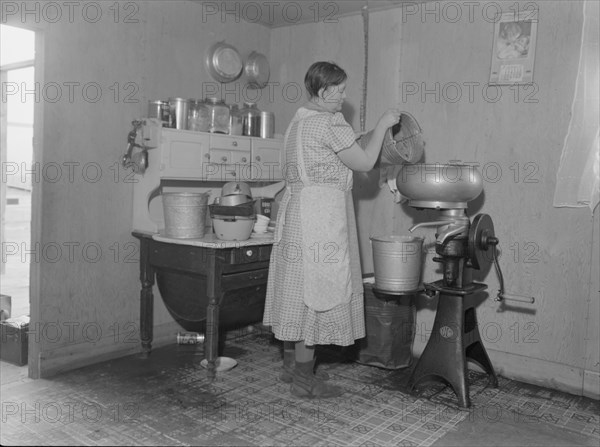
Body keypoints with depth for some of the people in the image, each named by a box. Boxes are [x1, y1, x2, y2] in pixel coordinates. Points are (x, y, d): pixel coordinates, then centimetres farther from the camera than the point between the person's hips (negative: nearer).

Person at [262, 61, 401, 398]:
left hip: (297, 207, 10)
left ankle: (292, 364, 25)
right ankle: (304, 379, 4)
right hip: (322, 215, -10)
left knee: (300, 288, 14)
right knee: (317, 289, -4)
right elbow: (364, 163, -10)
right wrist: (383, 124, 2)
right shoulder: (330, 123, -13)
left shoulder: (299, 121, 16)